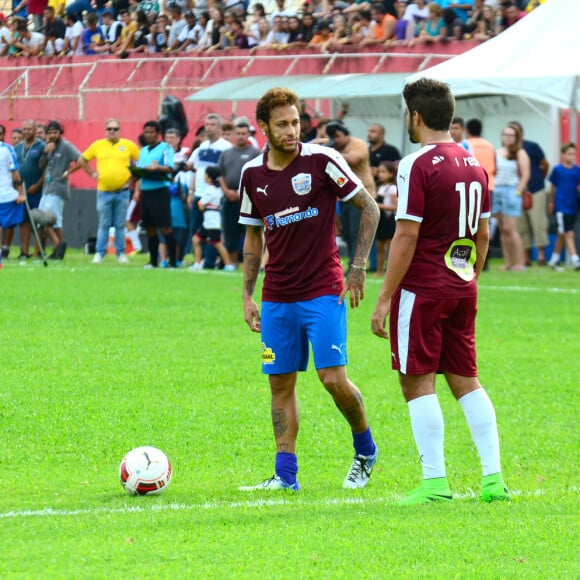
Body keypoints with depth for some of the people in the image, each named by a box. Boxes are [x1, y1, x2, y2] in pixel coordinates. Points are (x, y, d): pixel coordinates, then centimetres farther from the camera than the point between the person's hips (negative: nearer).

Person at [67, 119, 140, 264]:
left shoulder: (128, 145, 1)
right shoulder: (97, 145, 5)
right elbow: (82, 160, 15)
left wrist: (132, 176, 0)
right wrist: (92, 174, 5)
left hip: (122, 191, -1)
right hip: (103, 191, 1)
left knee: (120, 225, 5)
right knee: (103, 225, 2)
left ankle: (121, 254, 11)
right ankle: (99, 253, 6)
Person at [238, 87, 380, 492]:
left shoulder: (321, 160, -9)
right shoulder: (253, 174, 5)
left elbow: (369, 208, -3)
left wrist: (359, 267, -8)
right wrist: (248, 295, 12)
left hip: (324, 291, -5)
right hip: (277, 298, 5)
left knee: (333, 378, -11)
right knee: (280, 383, 3)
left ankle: (365, 450, 14)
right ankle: (285, 475, 8)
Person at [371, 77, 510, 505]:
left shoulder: (418, 166, -13)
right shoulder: (474, 165, 10)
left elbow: (407, 236, -16)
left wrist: (385, 299, -12)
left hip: (422, 289, -7)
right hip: (463, 289, 7)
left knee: (419, 381, -2)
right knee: (466, 379, 11)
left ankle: (435, 481, -5)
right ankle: (493, 477, 6)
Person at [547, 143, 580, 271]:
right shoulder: (557, 170, -2)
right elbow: (553, 187, 8)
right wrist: (551, 202, 14)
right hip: (561, 206, -4)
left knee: (562, 235, 14)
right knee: (568, 234, -11)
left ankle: (554, 260, 26)